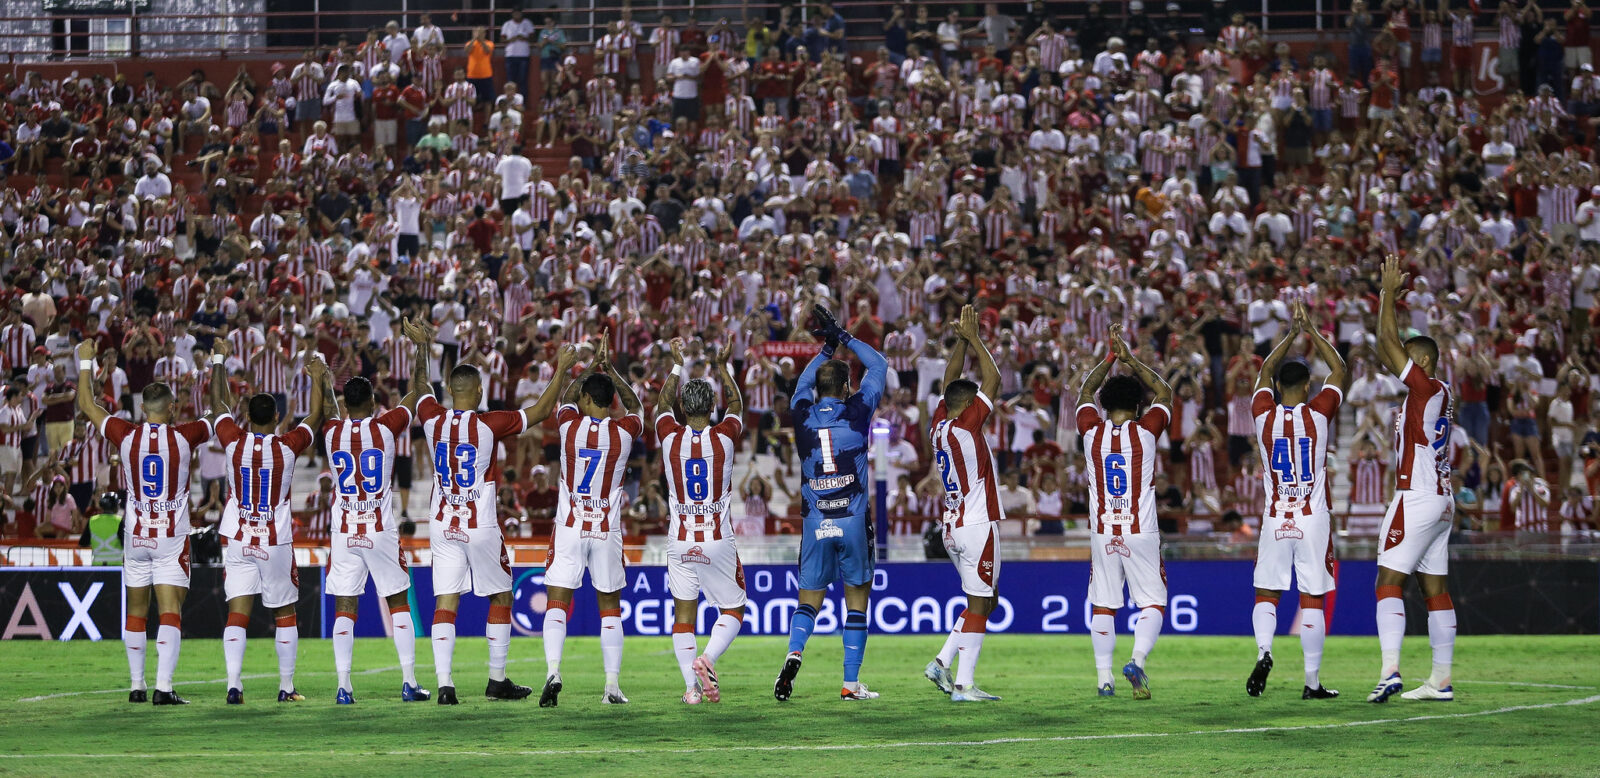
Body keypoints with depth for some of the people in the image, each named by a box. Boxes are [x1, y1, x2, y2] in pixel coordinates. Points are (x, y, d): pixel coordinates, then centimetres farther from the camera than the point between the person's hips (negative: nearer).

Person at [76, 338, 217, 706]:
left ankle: (136, 686, 16)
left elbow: (87, 407, 9)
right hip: (172, 538, -2)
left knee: (136, 613, 13)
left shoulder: (126, 436, -5)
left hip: (136, 537, 2)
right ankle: (163, 686, -15)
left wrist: (85, 362, 19)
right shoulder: (184, 437, -9)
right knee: (170, 612, -5)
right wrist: (217, 364, 17)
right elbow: (217, 413, 8)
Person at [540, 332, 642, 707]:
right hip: (607, 531, 1)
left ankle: (553, 671, -21)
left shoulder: (569, 425, -8)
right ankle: (612, 685, 5)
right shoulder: (622, 433, -7)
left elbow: (567, 398, 16)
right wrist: (610, 370, 22)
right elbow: (634, 406, 17)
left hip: (569, 528, -1)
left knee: (557, 605, 0)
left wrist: (591, 368, 26)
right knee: (610, 609, 11)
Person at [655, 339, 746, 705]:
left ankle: (691, 685, -2)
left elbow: (664, 403, 18)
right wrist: (722, 368, 24)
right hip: (718, 542, -2)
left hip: (680, 543, 2)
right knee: (733, 610, 10)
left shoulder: (671, 437, -4)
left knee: (683, 614, 7)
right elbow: (736, 406, 14)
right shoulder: (723, 437, -8)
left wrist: (677, 365, 28)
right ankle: (706, 659, -15)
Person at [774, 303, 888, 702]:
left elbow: (804, 383, 26)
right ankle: (851, 683, 4)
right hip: (853, 521, -2)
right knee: (857, 601, 6)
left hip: (815, 524, 2)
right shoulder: (856, 412, -4)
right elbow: (879, 366, 11)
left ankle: (794, 652, -20)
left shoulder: (803, 415, 2)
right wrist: (844, 338, 17)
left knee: (809, 601, 8)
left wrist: (828, 346, 31)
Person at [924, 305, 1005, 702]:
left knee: (985, 601, 16)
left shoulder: (940, 424, 6)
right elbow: (993, 379, -10)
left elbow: (950, 381, 20)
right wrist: (973, 338, -2)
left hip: (954, 529, 9)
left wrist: (962, 340, 14)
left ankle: (943, 662, 7)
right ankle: (964, 684, -7)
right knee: (978, 604, -5)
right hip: (978, 525, -9)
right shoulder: (965, 426, -14)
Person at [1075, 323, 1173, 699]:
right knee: (1152, 602, 4)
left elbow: (1086, 393, 19)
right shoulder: (1145, 431, -7)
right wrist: (1129, 359, 11)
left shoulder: (1093, 431, -1)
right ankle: (1137, 660, -19)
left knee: (1102, 605, 9)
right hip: (1141, 533, -2)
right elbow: (1165, 394, 10)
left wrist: (1110, 358, 21)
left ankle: (1104, 677, 5)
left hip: (1102, 535, 2)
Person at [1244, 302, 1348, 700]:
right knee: (1312, 600, 1)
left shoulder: (1265, 415, -2)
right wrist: (1311, 331, 15)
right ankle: (1312, 682, 1)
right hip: (1313, 519, -1)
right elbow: (1339, 371, 8)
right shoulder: (1317, 414, -7)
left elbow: (1265, 372, 17)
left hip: (1275, 519, 1)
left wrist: (1291, 335, 25)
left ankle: (1263, 650, -15)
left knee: (1266, 593, 12)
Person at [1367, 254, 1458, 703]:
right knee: (1435, 589, 8)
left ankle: (1391, 671, -24)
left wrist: (1389, 293, -5)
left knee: (1389, 581, -13)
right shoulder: (1435, 393, 14)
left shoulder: (1427, 388, -11)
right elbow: (1386, 352, 23)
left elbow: (1389, 343, -13)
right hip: (1440, 502, 10)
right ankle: (1440, 680, 9)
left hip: (1418, 499, -10)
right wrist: (1389, 297, 20)